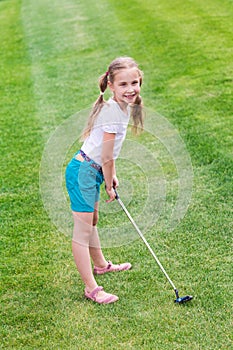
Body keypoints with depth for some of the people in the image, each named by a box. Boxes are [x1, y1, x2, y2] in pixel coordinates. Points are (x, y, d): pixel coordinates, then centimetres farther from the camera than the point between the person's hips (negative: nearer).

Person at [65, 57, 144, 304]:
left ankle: (101, 265, 46)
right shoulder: (112, 111, -25)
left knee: (92, 220, 27)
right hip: (83, 171, -10)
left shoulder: (124, 106, 4)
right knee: (83, 229, -4)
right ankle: (92, 289, 0)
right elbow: (106, 157, -19)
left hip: (93, 170, 10)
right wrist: (109, 186, -7)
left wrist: (112, 176, 17)